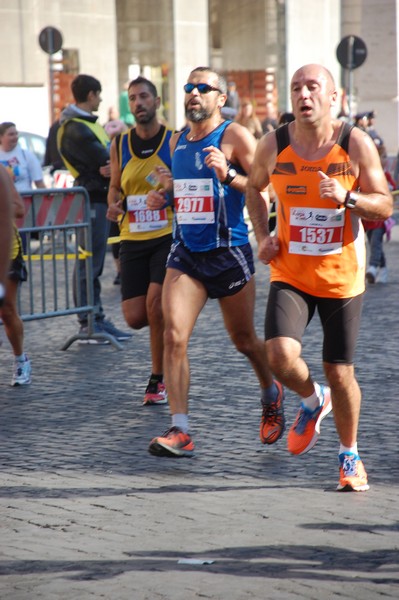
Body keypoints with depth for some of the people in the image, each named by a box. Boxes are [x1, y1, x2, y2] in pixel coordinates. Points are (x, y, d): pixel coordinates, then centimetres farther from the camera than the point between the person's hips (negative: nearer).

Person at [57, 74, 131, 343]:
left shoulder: (89, 123, 16)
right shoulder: (75, 130, -16)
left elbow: (109, 163, 10)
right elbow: (106, 160, -19)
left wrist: (111, 166, -9)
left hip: (101, 198, 10)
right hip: (91, 199, -10)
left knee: (93, 262, 12)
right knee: (89, 262, -8)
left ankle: (97, 319, 17)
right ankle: (88, 323, -6)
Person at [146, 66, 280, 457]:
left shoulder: (235, 137, -9)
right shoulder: (177, 141, 11)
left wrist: (228, 175, -28)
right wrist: (164, 194, 7)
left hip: (228, 253, -4)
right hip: (185, 254, 4)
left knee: (244, 341, 12)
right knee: (174, 337, -13)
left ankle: (271, 395, 42)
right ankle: (180, 430, -13)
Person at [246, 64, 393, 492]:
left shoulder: (356, 144, -9)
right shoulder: (273, 146, -4)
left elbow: (384, 206, -4)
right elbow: (254, 188, 16)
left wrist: (347, 198, -24)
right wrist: (262, 236, 2)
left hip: (342, 278, -1)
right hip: (290, 274, 1)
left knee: (340, 372, 5)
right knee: (280, 355, -21)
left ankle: (349, 456, 29)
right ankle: (313, 402, 15)